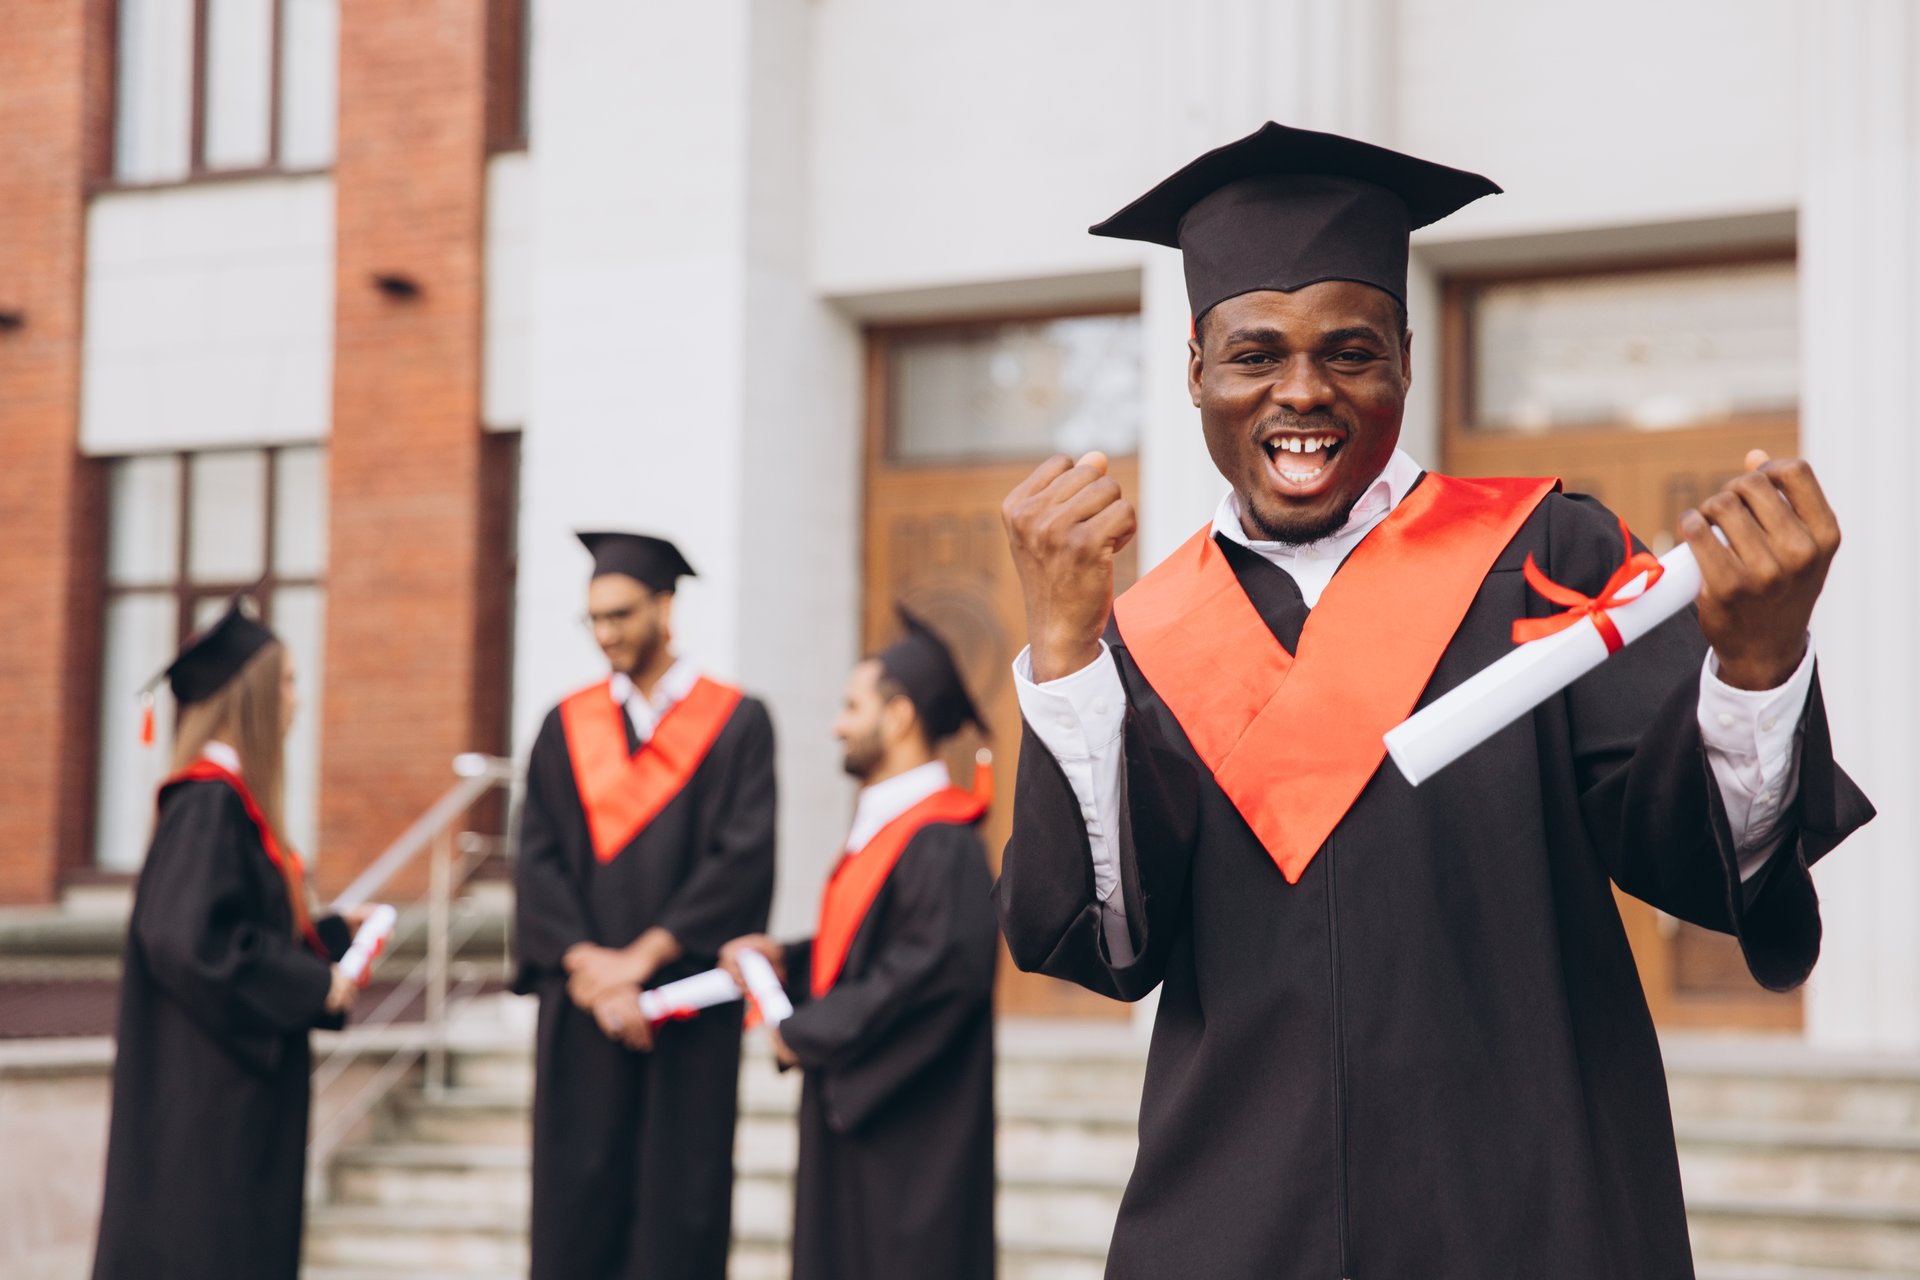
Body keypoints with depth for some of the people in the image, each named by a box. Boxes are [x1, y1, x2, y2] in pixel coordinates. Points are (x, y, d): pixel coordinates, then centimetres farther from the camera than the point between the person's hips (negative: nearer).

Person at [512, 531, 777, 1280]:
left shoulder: (735, 723, 2)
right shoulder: (567, 726, 11)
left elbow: (744, 858, -8)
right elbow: (538, 859, 3)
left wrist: (642, 956, -13)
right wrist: (587, 966, -12)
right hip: (582, 1012, 2)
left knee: (677, 1210, -1)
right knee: (577, 1202, 1)